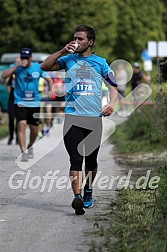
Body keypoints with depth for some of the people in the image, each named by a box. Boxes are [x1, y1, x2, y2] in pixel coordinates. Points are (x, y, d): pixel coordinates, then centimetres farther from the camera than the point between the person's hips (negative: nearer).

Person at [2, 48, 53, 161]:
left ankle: (30, 147, 38)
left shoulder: (38, 67, 3)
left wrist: (51, 91, -6)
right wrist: (17, 65, -21)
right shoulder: (17, 67, -1)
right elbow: (4, 75, -16)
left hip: (34, 102, 2)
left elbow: (49, 79, 11)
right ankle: (23, 152, -22)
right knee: (22, 125, -20)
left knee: (34, 129, 9)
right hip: (20, 102, -2)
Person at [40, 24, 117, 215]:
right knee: (76, 159, -14)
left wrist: (111, 103, -5)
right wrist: (62, 52, -7)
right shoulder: (69, 60, 11)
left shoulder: (100, 62, 10)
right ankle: (77, 197, -23)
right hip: (72, 116, -1)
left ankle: (88, 192, 33)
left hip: (94, 118, 1)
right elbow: (44, 66, 2)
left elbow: (112, 85, 14)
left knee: (91, 160, 11)